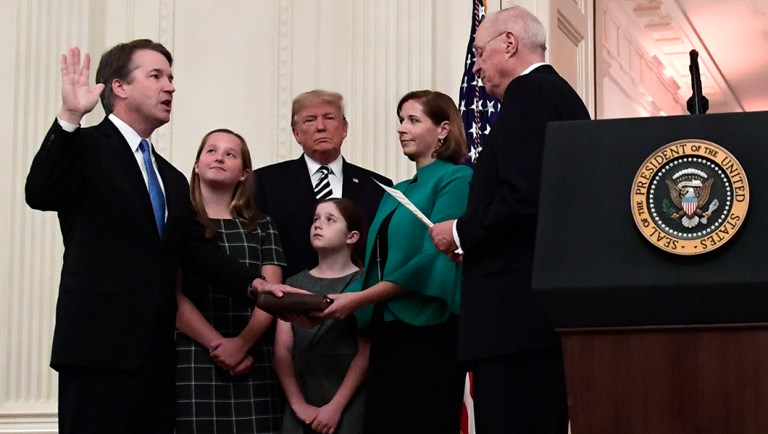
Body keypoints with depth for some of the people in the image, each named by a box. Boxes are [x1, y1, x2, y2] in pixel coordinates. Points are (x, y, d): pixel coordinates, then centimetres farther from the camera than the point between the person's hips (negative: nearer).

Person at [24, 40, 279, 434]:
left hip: (156, 353, 7)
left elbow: (195, 248, 11)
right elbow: (40, 194, -19)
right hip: (101, 345, -7)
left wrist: (253, 283, -5)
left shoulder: (171, 178, 21)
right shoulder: (86, 148, -1)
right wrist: (70, 117, -28)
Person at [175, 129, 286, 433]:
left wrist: (241, 344, -12)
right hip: (193, 360, -2)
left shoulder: (260, 226, 13)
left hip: (252, 362, 2)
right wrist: (217, 344, -12)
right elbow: (173, 295, -4)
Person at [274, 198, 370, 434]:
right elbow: (282, 350, 4)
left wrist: (336, 407, -12)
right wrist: (299, 405, -7)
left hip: (348, 409, -3)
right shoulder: (295, 284, 11)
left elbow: (366, 354, -7)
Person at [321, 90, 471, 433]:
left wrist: (358, 299, -17)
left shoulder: (456, 180, -4)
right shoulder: (396, 193, 20)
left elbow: (434, 259, -15)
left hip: (427, 331, -7)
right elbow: (376, 265, 14)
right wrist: (328, 304, -3)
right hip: (385, 332, 7)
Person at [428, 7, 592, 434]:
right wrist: (474, 238, 17)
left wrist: (462, 232, -6)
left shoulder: (528, 93, -8)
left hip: (517, 309, -10)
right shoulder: (563, 95, 21)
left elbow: (523, 195, -21)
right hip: (553, 301, 10)